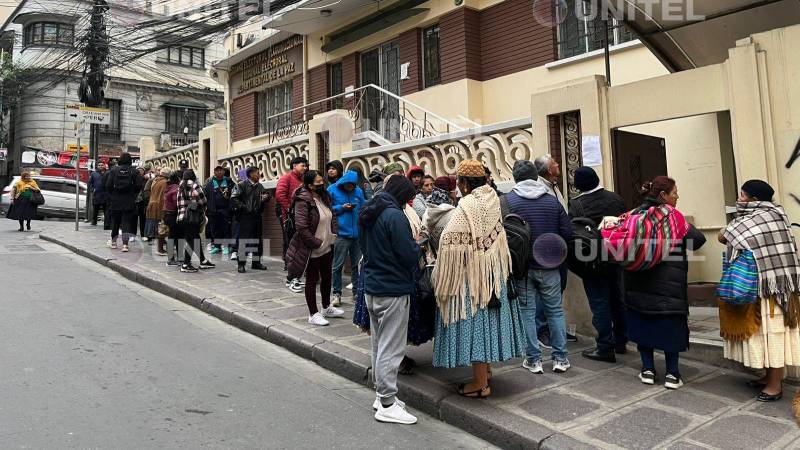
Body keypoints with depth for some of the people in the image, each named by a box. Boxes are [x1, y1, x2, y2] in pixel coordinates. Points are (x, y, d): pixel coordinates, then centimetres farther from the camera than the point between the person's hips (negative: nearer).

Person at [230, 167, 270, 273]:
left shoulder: (260, 186, 15)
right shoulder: (242, 185, -6)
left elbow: (265, 195, 27)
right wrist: (243, 207, -15)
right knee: (243, 239, -7)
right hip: (245, 217, -7)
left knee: (258, 240, 11)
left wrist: (266, 197, 4)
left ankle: (256, 262, 22)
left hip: (258, 216, 7)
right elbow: (233, 199, -12)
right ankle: (241, 263, 0)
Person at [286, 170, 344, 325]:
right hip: (312, 250, -8)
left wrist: (333, 234, 6)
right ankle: (313, 314, 15)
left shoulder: (324, 197, 7)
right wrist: (316, 243, -20)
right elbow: (301, 227, -24)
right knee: (312, 280, 4)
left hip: (327, 247, 8)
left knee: (327, 277, 19)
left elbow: (331, 218, 19)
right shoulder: (303, 201, -19)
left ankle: (326, 307, 36)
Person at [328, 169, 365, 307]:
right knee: (338, 265, -1)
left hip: (357, 233, 4)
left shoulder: (358, 191, 8)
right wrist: (342, 208, -12)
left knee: (357, 264, 11)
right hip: (341, 234, -3)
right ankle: (337, 293, 10)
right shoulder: (332, 190, -1)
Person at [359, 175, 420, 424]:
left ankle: (382, 394, 29)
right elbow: (409, 256, -21)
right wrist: (416, 244, 1)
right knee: (391, 349, -1)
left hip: (371, 288, 9)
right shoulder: (394, 216, -19)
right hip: (393, 291, -9)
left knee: (379, 345, 18)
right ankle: (387, 405, 7)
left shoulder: (368, 214, 9)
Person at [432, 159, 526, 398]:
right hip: (494, 273, 8)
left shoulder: (467, 207, -21)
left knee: (474, 322, 1)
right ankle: (486, 368, 35)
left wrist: (443, 280, -10)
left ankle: (480, 383, 11)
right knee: (487, 318, 19)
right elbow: (497, 238, 9)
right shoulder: (492, 201, 2)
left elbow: (453, 246, -20)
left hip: (471, 275, -8)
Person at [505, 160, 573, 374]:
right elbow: (567, 233, 0)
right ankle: (561, 358, 17)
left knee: (527, 312, 8)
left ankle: (533, 360, 13)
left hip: (522, 266, -2)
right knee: (555, 311, 12)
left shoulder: (508, 200, -8)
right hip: (549, 266, 2)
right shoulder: (552, 200, 1)